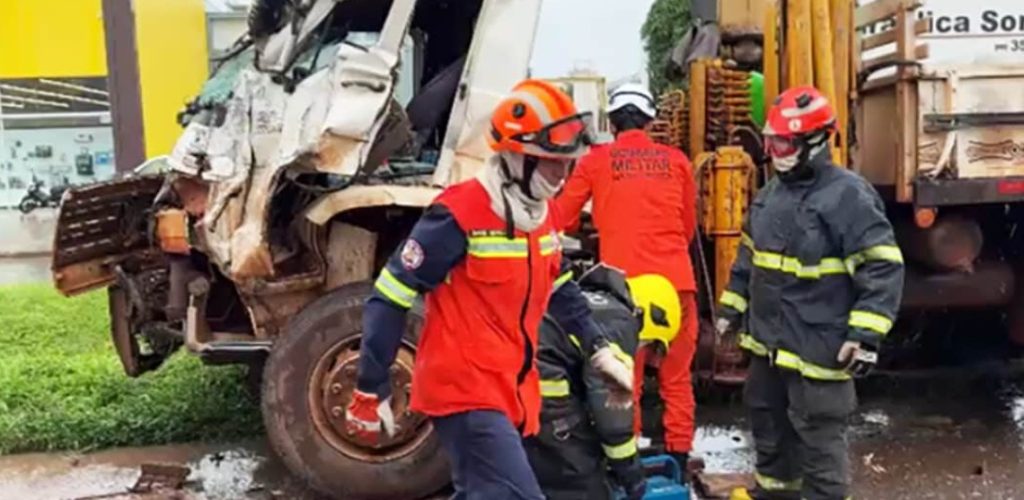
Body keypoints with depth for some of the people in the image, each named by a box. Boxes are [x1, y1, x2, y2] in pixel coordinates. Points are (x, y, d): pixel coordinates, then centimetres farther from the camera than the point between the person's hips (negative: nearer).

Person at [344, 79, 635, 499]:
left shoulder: (545, 215, 8)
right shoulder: (459, 215, -18)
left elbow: (561, 292, 23)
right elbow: (388, 299, -14)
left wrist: (600, 351, 16)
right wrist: (372, 390, -12)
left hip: (511, 393, 9)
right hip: (465, 393, -8)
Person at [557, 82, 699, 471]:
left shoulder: (595, 161, 5)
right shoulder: (676, 160, 10)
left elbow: (562, 217, 11)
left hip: (625, 283, -2)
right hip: (675, 281, 2)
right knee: (676, 377, 11)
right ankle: (678, 454, 15)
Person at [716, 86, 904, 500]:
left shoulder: (848, 195, -16)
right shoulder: (771, 193, 10)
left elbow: (883, 266, -19)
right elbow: (749, 256, 21)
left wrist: (865, 333, -24)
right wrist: (732, 307, 21)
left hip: (818, 347, -9)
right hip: (769, 340, 9)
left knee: (818, 434, 2)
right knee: (768, 418, 23)